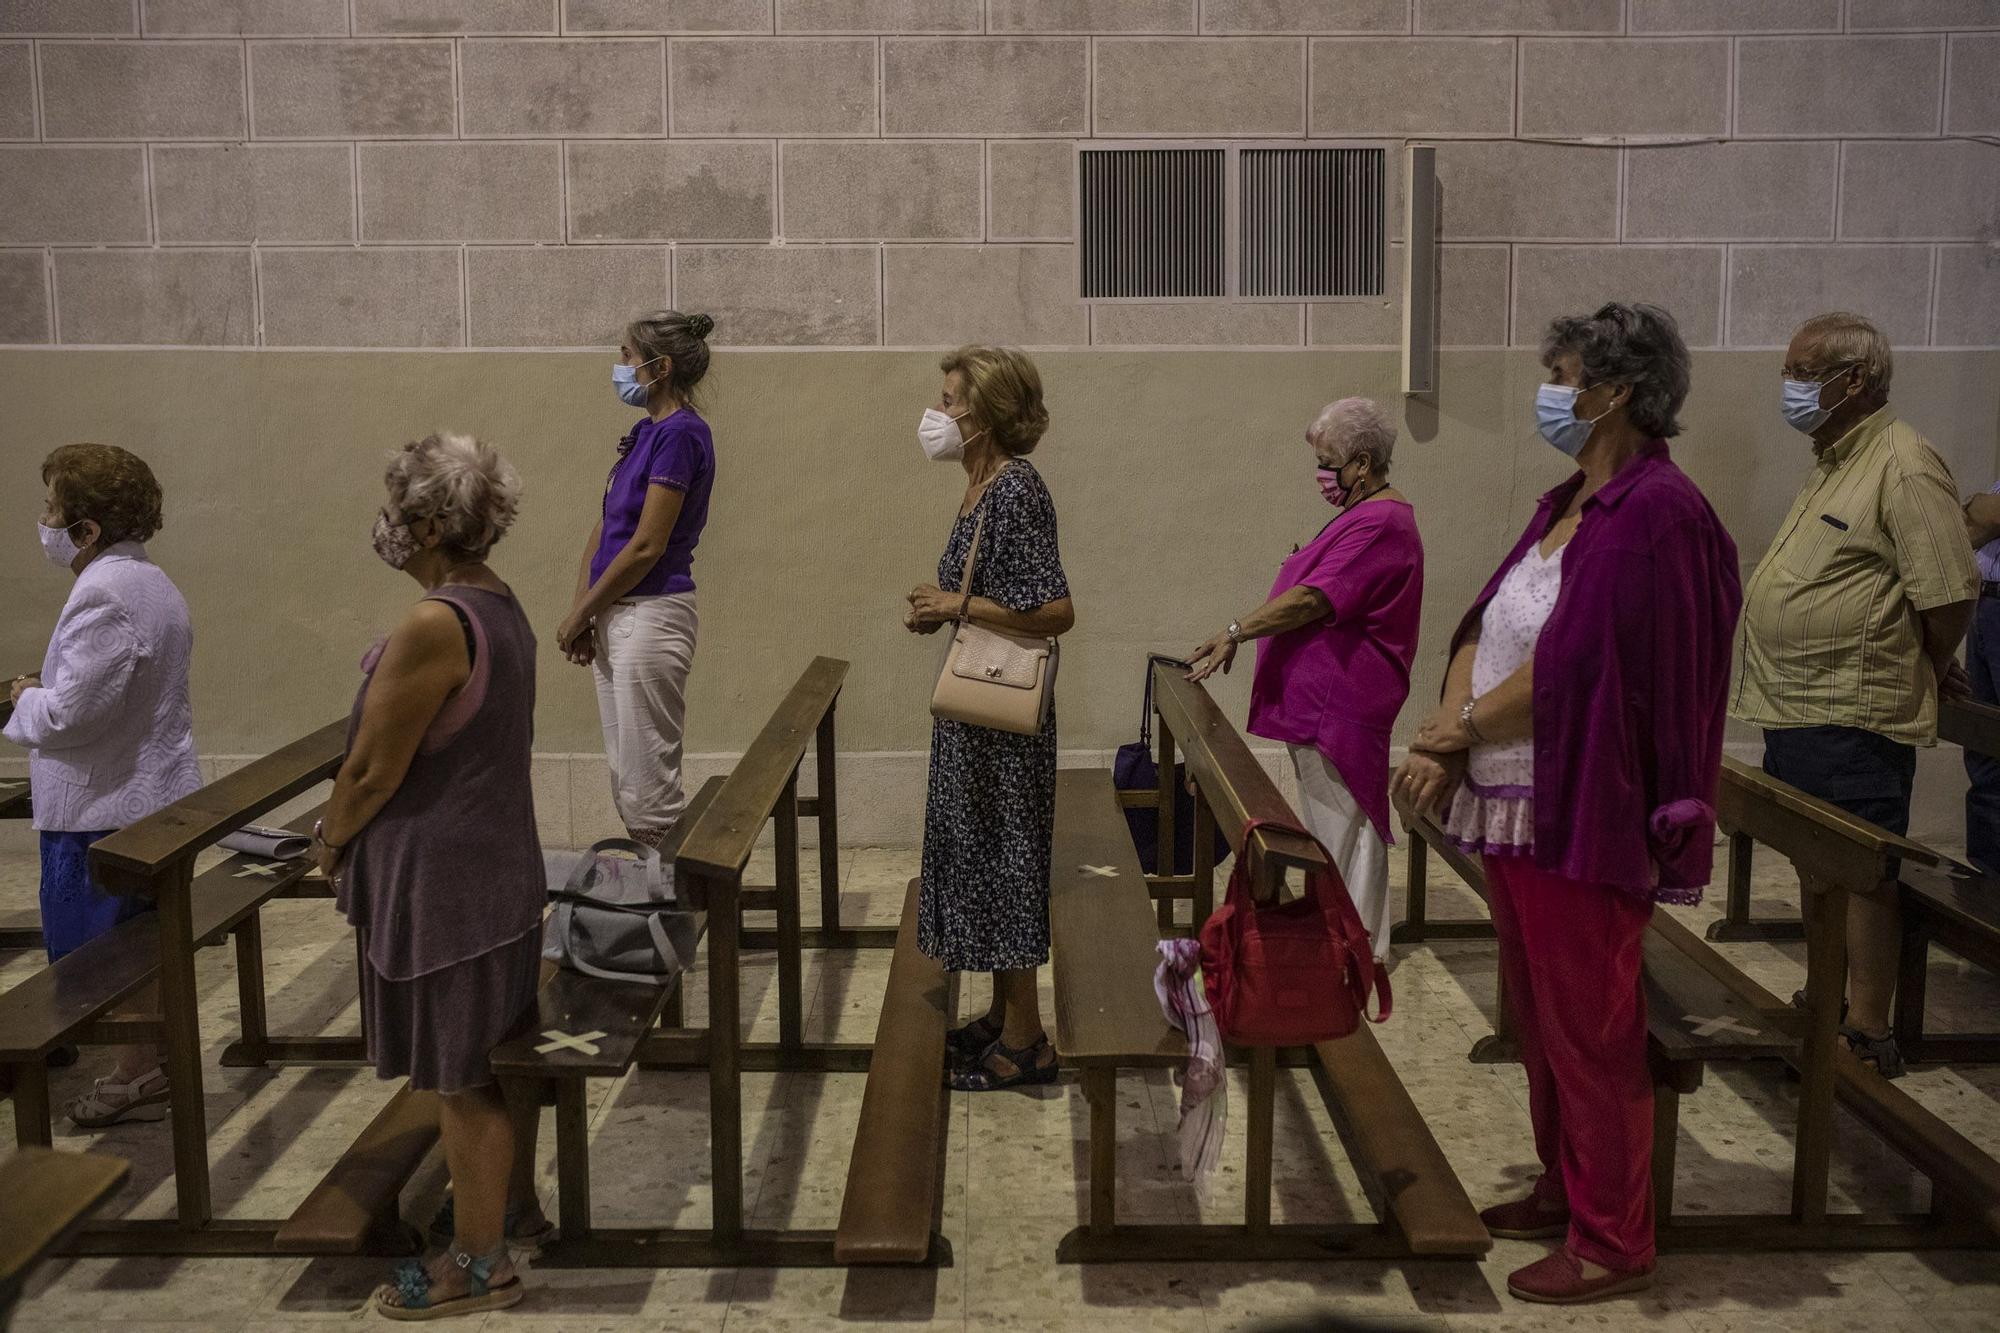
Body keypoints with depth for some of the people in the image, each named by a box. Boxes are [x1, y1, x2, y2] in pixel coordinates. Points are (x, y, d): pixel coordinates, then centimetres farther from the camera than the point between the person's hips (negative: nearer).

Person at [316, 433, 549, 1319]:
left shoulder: (433, 626, -25)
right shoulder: (501, 608, 4)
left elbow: (371, 770, -20)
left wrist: (331, 841, -1)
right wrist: (351, 831, 14)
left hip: (438, 881, -9)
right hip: (500, 861, 9)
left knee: (458, 1076, 4)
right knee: (499, 1051, 22)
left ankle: (478, 1264, 17)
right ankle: (513, 1204, 39)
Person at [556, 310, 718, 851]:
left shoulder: (681, 433, -15)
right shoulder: (648, 432, 13)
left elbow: (647, 546, -18)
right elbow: (606, 525, 14)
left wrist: (580, 614, -9)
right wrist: (581, 611, 4)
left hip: (651, 616, -10)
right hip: (617, 617, 10)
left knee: (648, 786, -5)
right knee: (625, 783, 14)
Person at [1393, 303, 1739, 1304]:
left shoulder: (1656, 512, -17)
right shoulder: (1565, 506, 12)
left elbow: (1571, 662, -21)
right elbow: (1484, 622, 8)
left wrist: (1458, 728, -9)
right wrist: (1448, 740, -7)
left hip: (1584, 813, -9)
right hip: (1514, 805, 9)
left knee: (1588, 1027, 1)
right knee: (1536, 1013, 18)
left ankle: (1612, 1242, 15)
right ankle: (1564, 1188, 35)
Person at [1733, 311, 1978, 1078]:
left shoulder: (1904, 467, -16)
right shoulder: (1833, 463, 15)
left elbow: (1949, 594, -19)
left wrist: (1927, 671, -3)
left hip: (1853, 718, -10)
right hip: (1796, 709, 10)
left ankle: (1867, 1037, 5)